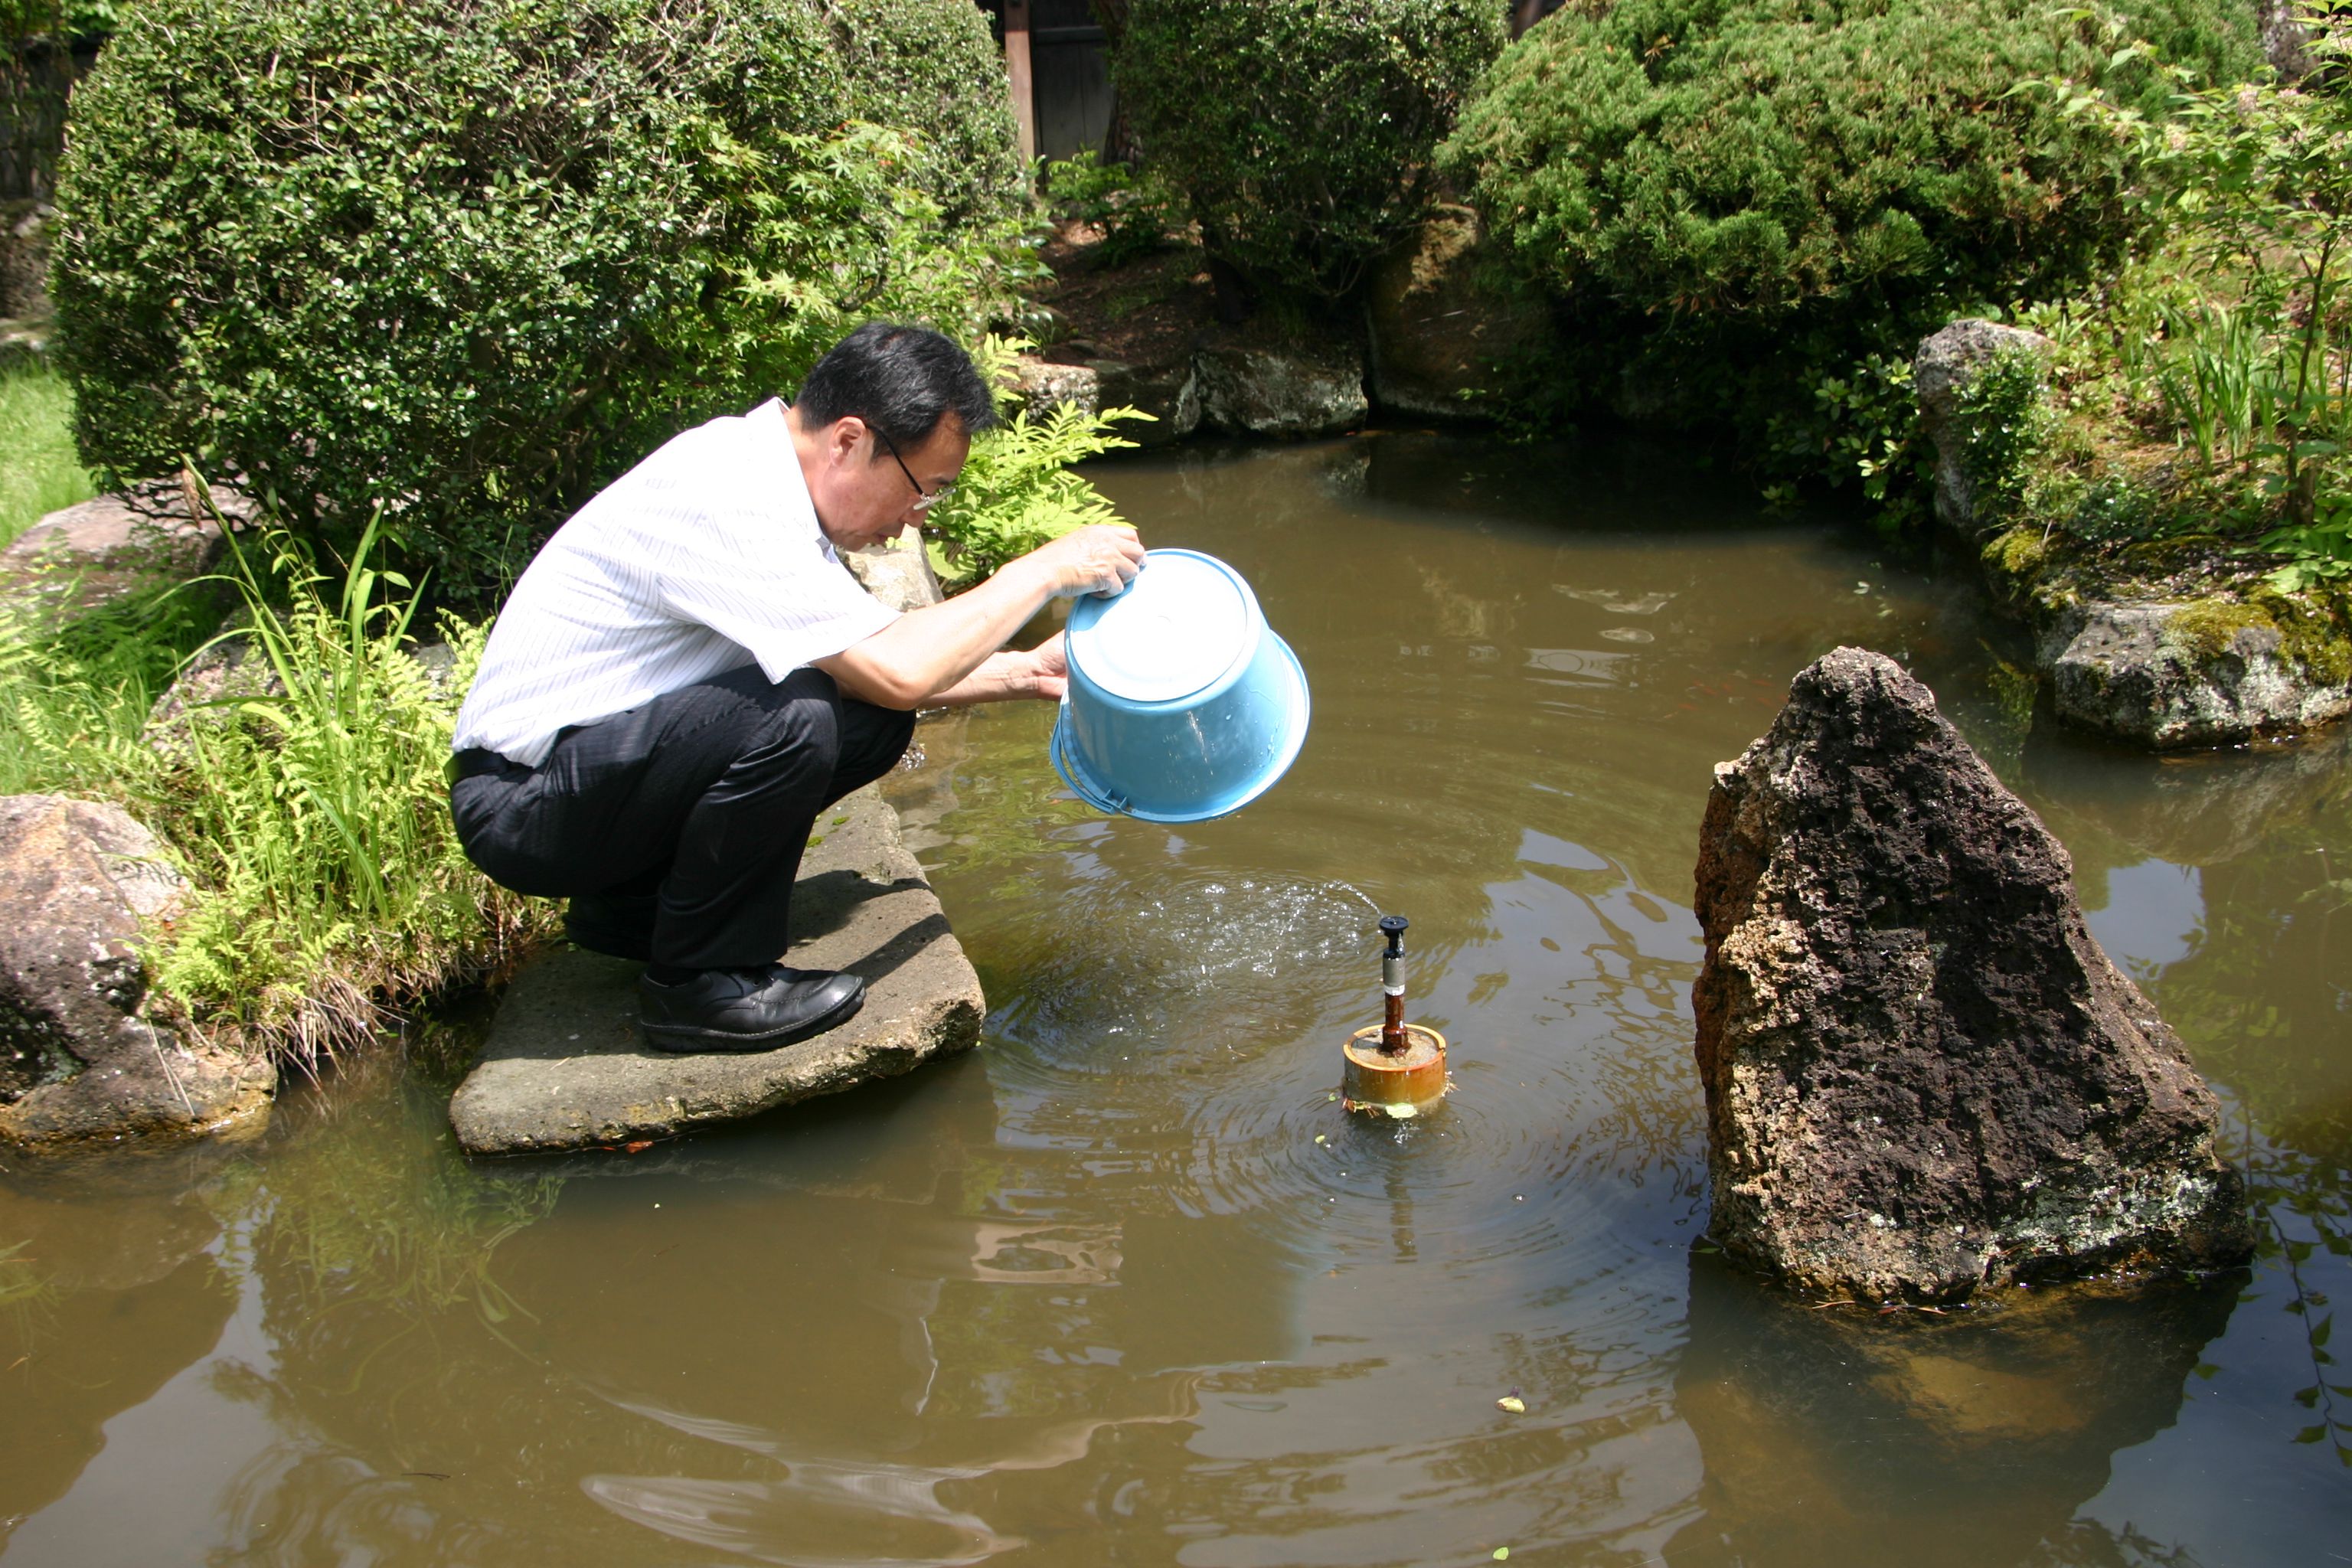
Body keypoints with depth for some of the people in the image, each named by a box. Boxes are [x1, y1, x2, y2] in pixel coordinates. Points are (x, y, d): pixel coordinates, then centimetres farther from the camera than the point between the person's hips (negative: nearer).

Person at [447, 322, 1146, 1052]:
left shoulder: (761, 472, 5)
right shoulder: (726, 500, -25)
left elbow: (868, 664, 14)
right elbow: (897, 670, -30)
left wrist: (1023, 672, 7)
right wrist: (1045, 570, -18)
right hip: (520, 803, -10)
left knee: (873, 719, -1)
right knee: (792, 719, -30)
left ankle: (632, 906, 8)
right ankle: (699, 984, -10)